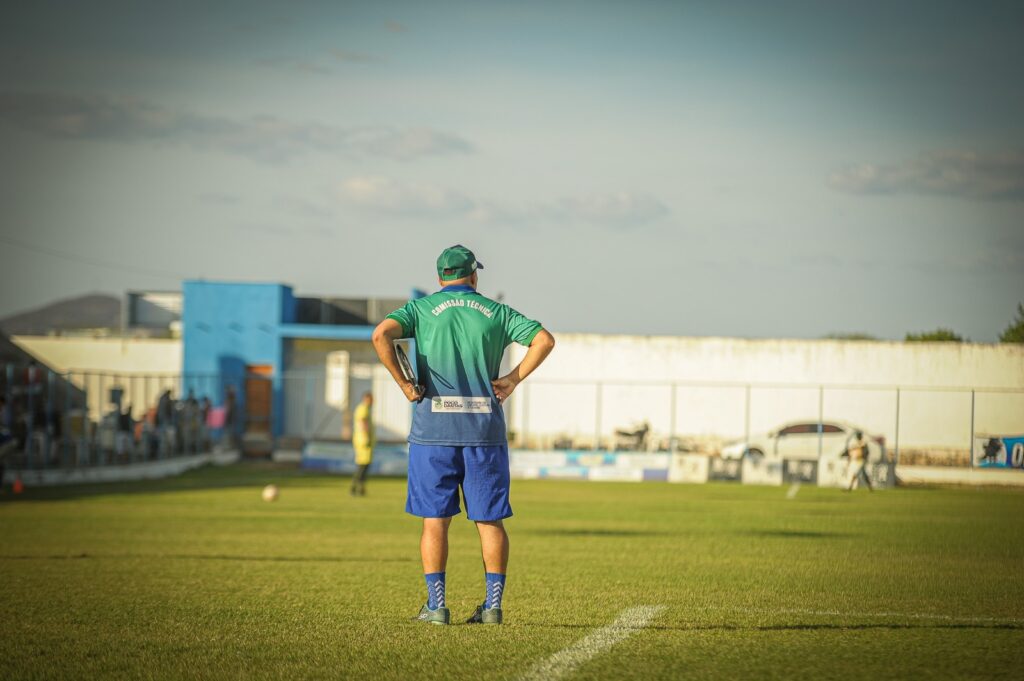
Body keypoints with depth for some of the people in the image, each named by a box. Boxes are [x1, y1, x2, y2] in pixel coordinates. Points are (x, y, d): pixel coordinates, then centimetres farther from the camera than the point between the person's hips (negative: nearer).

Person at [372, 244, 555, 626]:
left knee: (435, 518, 3)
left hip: (434, 427, -1)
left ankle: (436, 605, 0)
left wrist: (404, 384, -6)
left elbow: (382, 334, -12)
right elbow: (544, 339, 1)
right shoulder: (495, 312, 10)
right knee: (489, 519, 6)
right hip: (485, 429, 1)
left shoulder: (421, 308, 6)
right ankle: (493, 605, 2)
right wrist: (512, 380, 2)